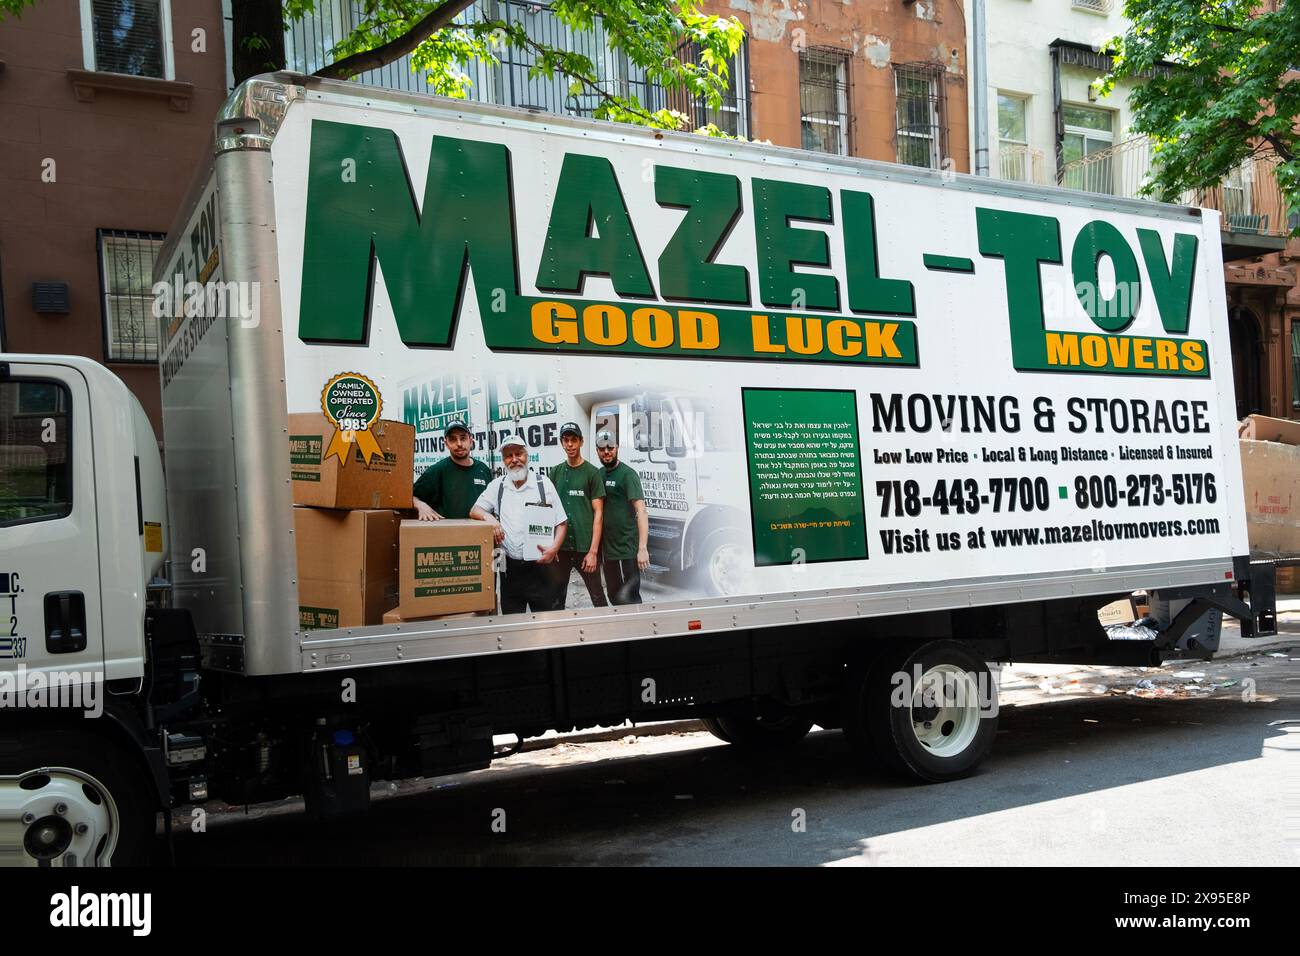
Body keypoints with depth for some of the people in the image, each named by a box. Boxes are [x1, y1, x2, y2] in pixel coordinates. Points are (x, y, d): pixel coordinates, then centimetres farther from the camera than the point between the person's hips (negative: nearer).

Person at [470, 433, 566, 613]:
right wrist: (489, 518, -17)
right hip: (510, 567, 2)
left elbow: (560, 523, 3)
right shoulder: (497, 485, 8)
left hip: (540, 565, -2)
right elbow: (474, 510, 5)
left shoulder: (544, 484, 1)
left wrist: (554, 549, -14)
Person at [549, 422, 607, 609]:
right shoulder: (556, 472, 9)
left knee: (598, 598, 4)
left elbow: (598, 513, -4)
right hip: (560, 546, 4)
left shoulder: (592, 472, -2)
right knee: (556, 599, 10)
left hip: (585, 547, -4)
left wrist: (593, 551, -11)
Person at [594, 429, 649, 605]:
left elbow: (641, 511, -18)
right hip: (608, 547, 7)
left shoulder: (627, 474, -11)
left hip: (629, 548, -7)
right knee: (614, 596, 15)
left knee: (630, 598, -6)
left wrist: (642, 548, -26)